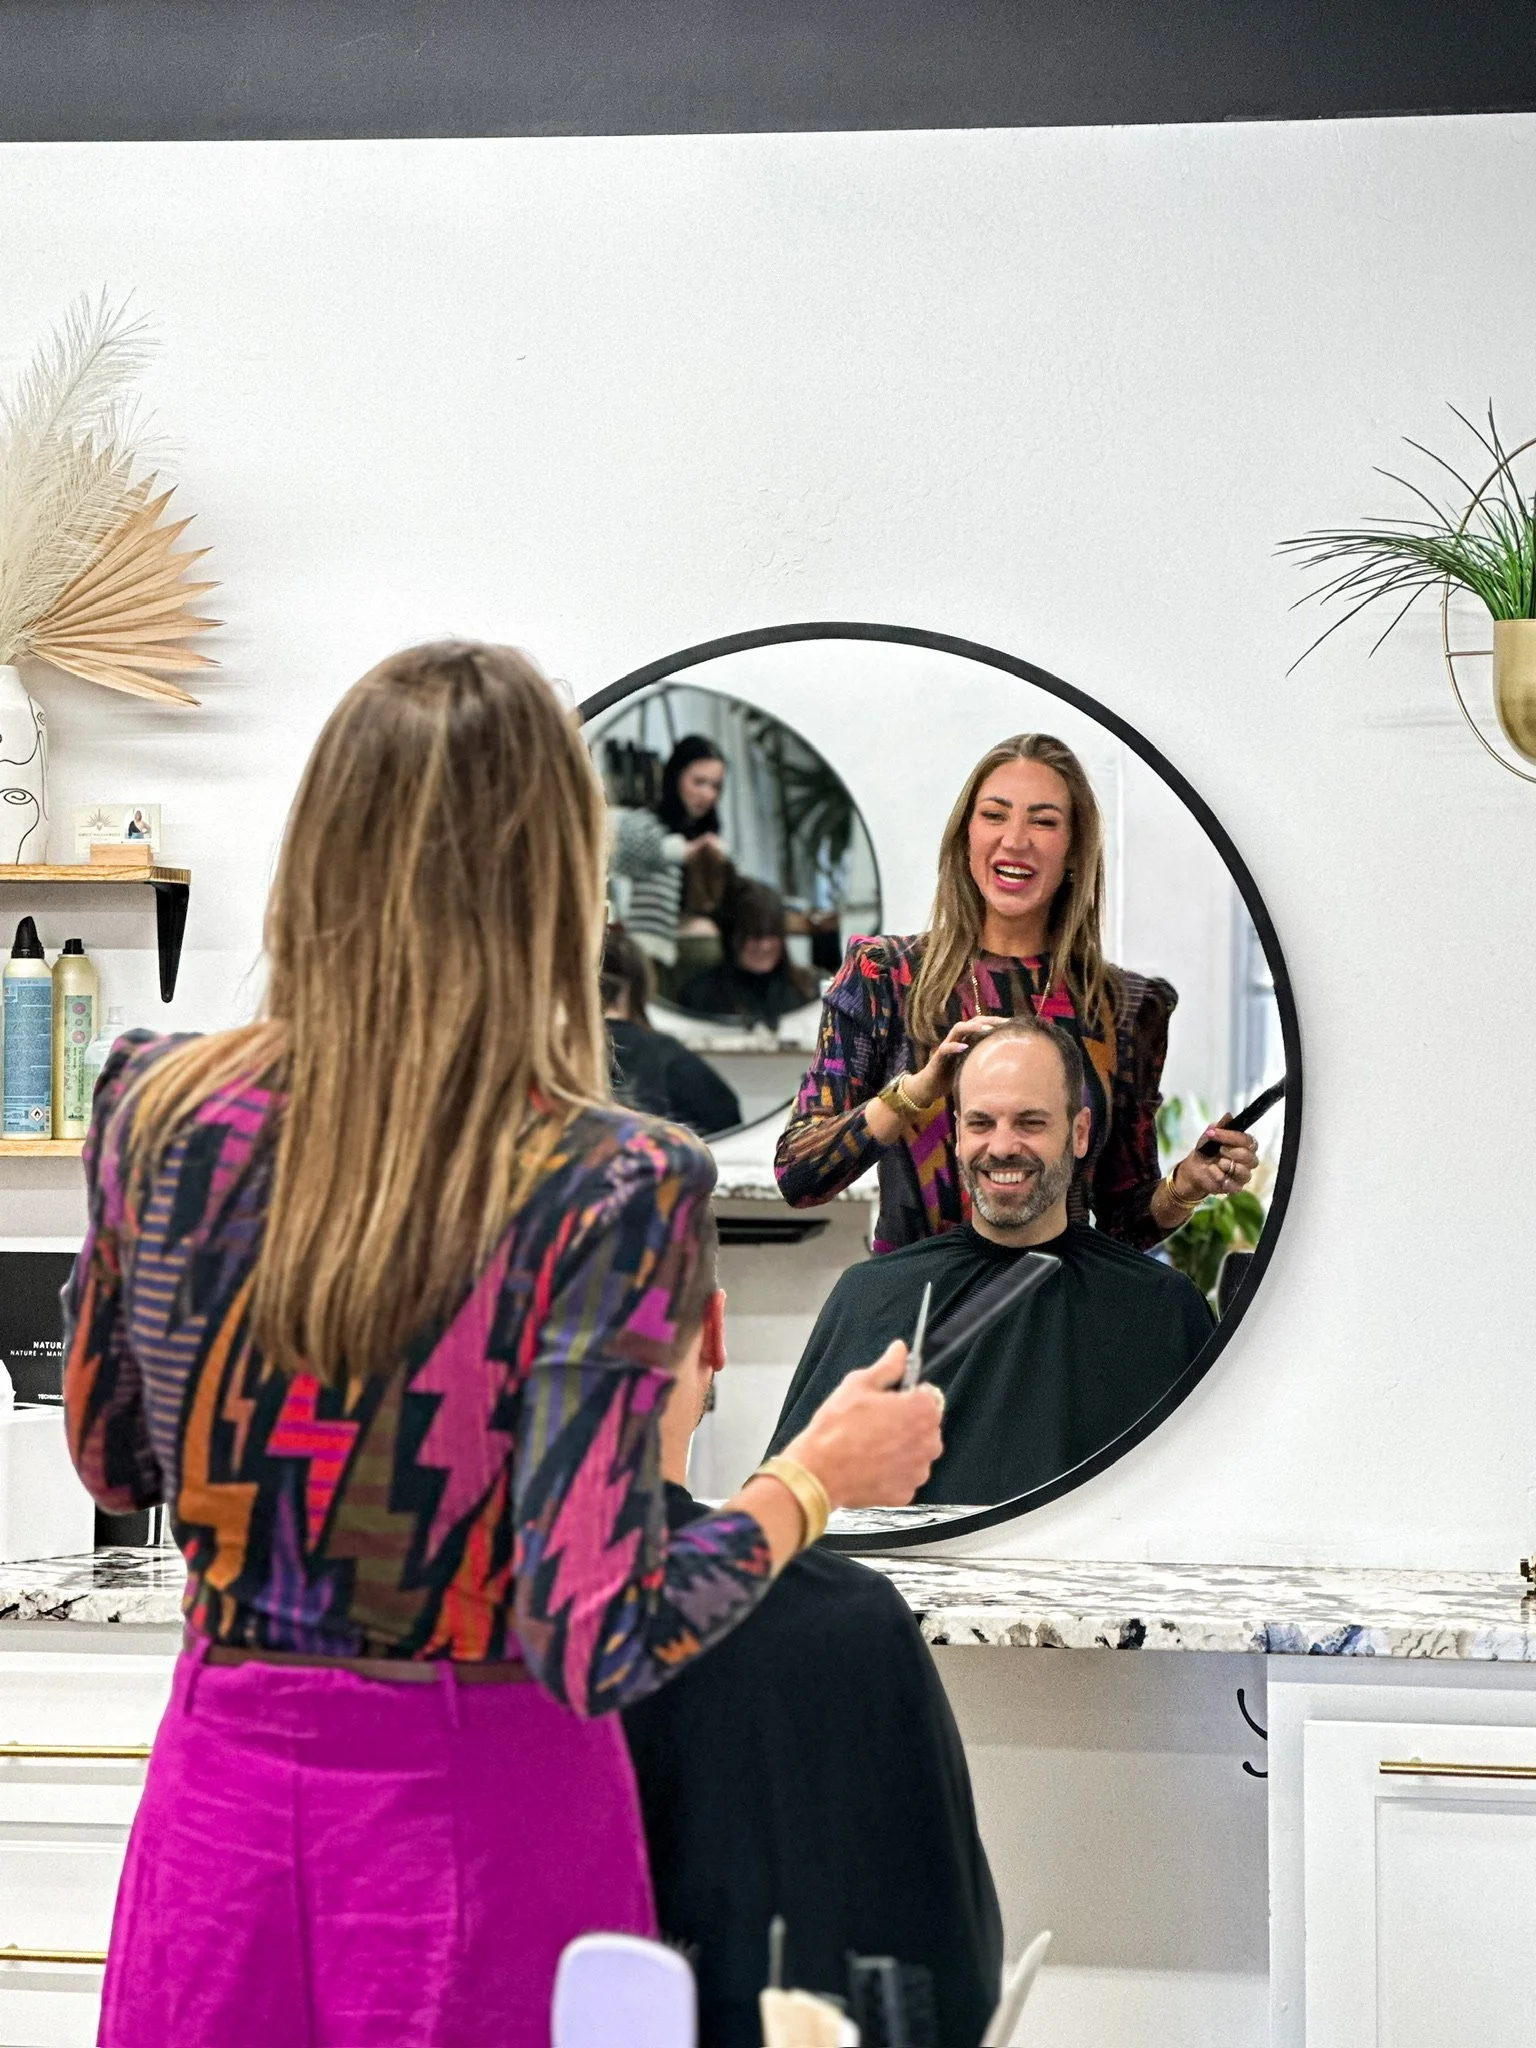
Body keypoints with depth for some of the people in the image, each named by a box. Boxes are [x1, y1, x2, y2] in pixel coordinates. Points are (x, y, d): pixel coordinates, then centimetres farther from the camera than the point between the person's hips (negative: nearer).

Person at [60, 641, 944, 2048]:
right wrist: (823, 1474, -8)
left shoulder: (161, 1107, -8)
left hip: (221, 1785, 4)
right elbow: (595, 1644, -22)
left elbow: (111, 1461, 8)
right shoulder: (604, 1192, -21)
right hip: (475, 1814, -3)